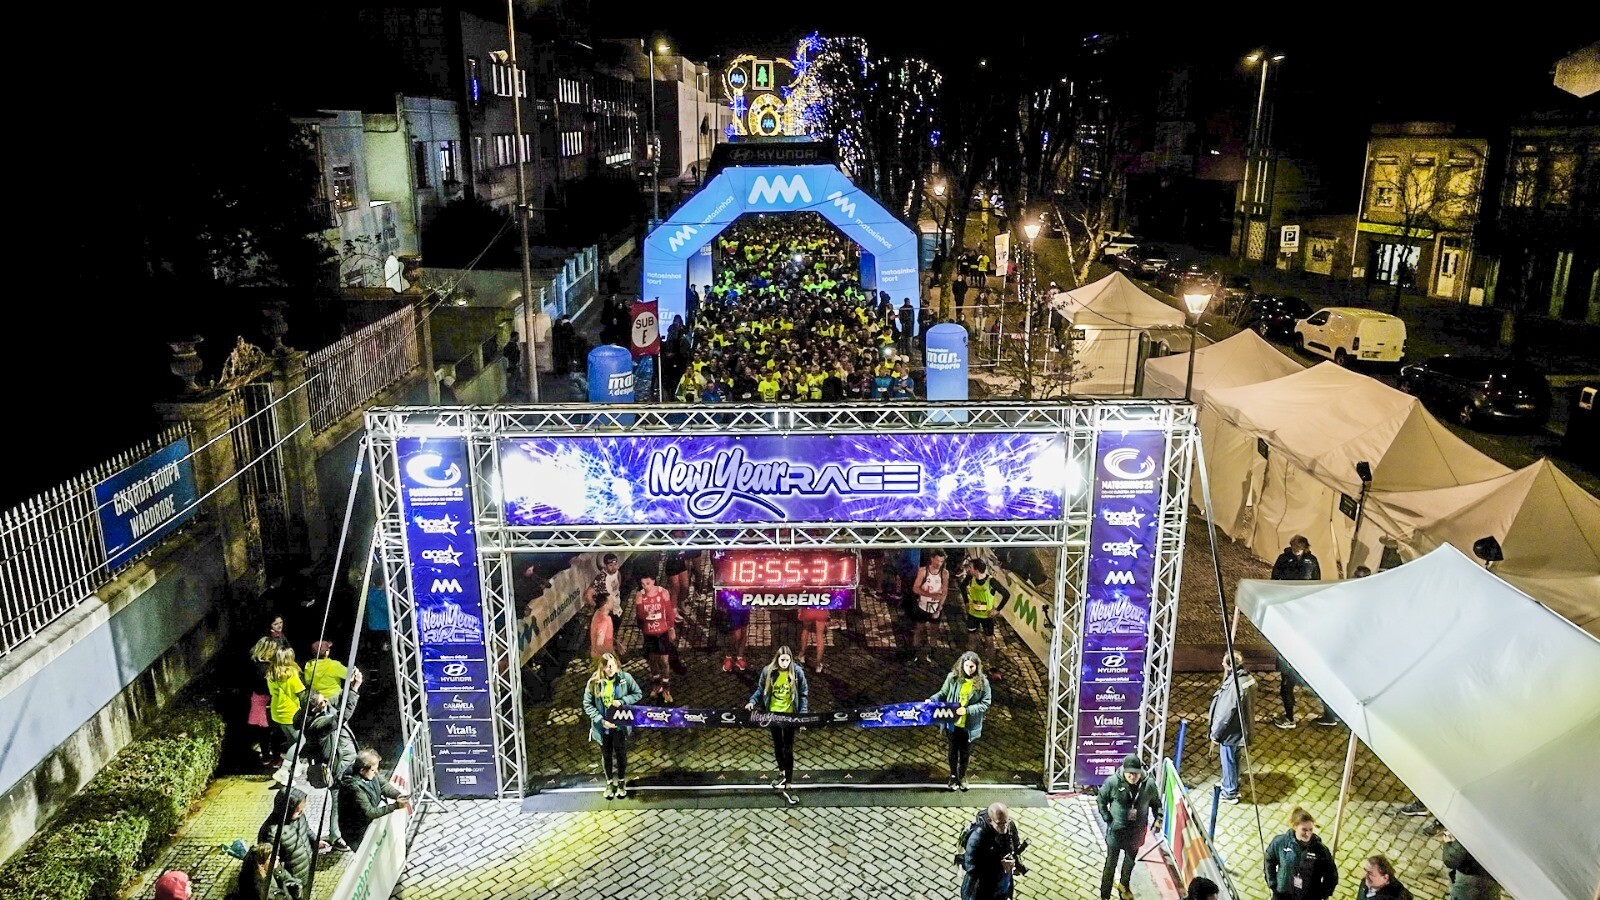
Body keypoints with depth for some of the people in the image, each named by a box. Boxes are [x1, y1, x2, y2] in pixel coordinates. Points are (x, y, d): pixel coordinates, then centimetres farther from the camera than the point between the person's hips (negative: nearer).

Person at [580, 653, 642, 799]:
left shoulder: (625, 678, -16)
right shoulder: (594, 682, -16)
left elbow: (638, 694, -3)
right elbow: (587, 705, -10)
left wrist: (622, 701, -19)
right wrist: (601, 720, -19)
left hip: (620, 725, 0)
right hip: (602, 726, 0)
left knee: (621, 753, 16)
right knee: (606, 755, 18)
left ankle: (621, 782, 40)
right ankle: (609, 783, 41)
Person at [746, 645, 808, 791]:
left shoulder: (797, 672, -12)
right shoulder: (768, 671, -7)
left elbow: (803, 694, -5)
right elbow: (760, 690, 5)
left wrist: (802, 714, -13)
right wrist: (753, 701, -12)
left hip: (789, 715, -3)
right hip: (773, 713, 3)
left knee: (788, 747, 2)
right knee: (777, 745, 19)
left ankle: (788, 780, 9)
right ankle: (781, 772, 39)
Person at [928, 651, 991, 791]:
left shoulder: (982, 682, -13)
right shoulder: (953, 677, -11)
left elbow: (985, 703, -10)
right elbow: (943, 694, 1)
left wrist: (967, 710, -20)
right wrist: (932, 700, -17)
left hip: (969, 726, -1)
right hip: (952, 723, 1)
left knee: (965, 752, 18)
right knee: (952, 750, 18)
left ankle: (962, 776, 41)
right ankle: (953, 775, 40)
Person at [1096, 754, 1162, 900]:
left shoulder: (1149, 784, -16)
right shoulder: (1113, 782, -22)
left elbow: (1156, 802, 4)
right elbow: (1101, 799, -6)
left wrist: (1158, 817, -6)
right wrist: (1107, 818, -12)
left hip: (1136, 832, 3)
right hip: (1116, 830, -3)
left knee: (1130, 861, 26)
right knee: (1111, 863, 7)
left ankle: (1124, 885, 53)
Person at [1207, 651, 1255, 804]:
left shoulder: (1234, 686, -33)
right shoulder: (1248, 678, -4)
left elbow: (1225, 714, -26)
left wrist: (1215, 734, -14)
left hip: (1231, 732, -9)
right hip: (1241, 729, 9)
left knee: (1228, 761, 11)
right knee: (1233, 760, 26)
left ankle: (1229, 793, 27)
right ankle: (1232, 786, 44)